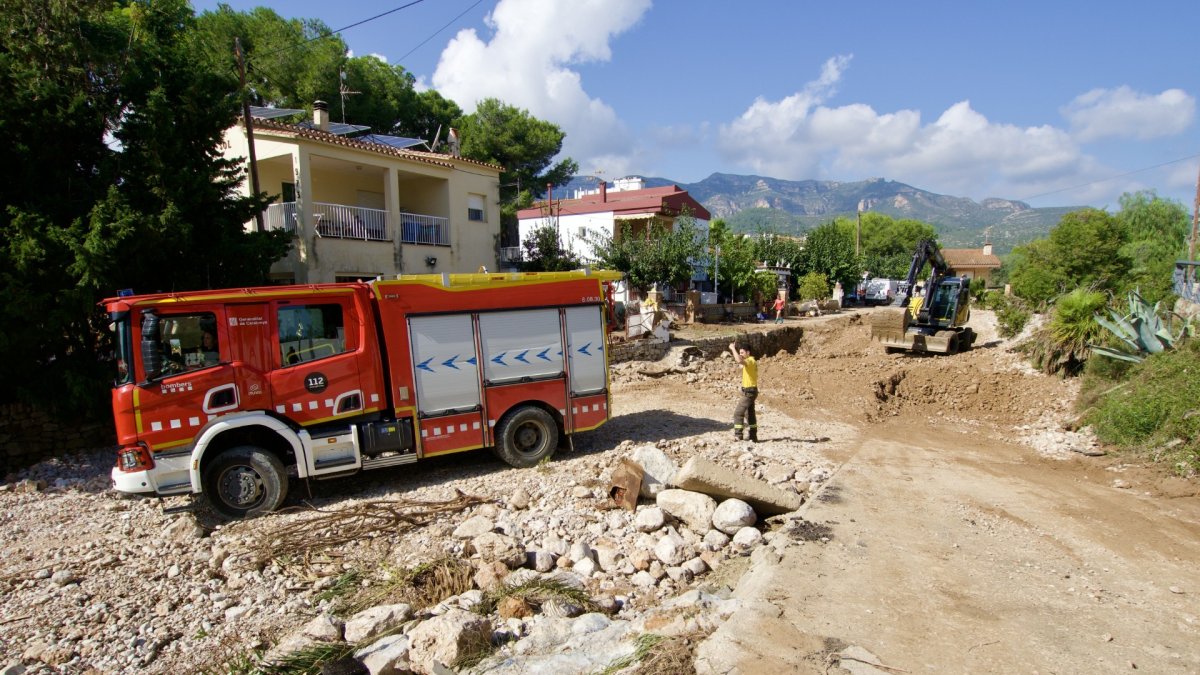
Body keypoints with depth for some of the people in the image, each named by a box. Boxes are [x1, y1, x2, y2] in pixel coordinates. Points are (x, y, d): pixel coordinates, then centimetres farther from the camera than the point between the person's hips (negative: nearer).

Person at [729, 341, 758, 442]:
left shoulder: (750, 361, -19)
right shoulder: (750, 361, 14)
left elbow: (739, 360, -37)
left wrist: (733, 348, -30)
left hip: (749, 392, -11)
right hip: (749, 391, 11)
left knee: (738, 413, -8)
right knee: (750, 414, 15)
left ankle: (738, 435, -6)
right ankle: (753, 437, 20)